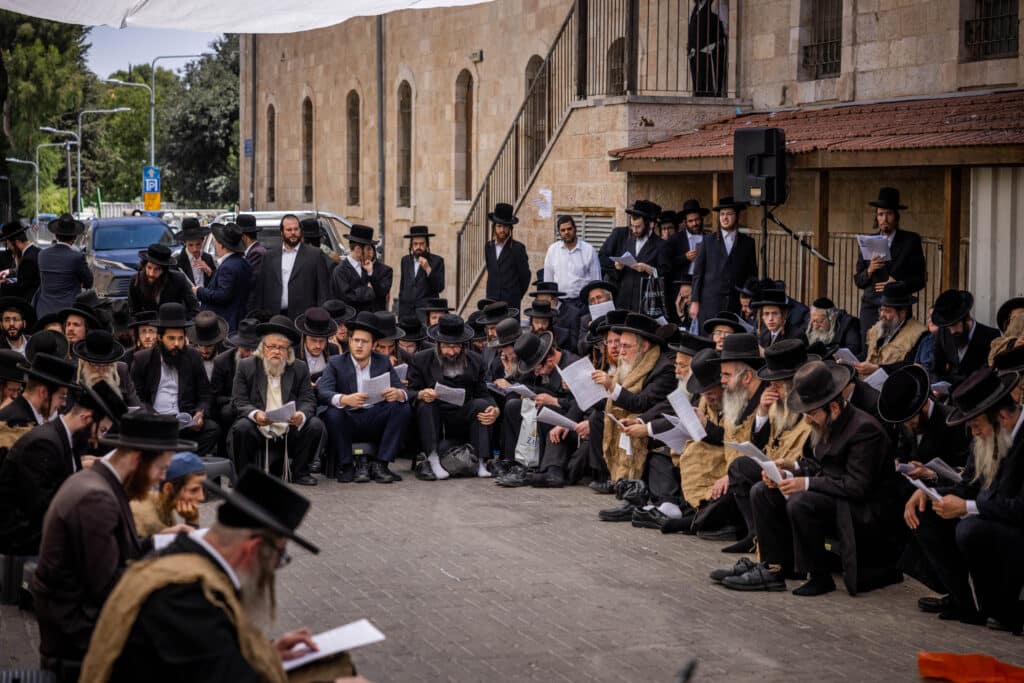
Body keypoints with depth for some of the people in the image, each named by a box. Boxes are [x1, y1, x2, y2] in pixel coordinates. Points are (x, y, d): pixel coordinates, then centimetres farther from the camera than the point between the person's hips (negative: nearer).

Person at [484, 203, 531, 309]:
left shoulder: (517, 248, -6)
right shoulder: (488, 247, 9)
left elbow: (525, 276, -1)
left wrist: (516, 296, 8)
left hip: (511, 303, -4)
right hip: (492, 301, 4)